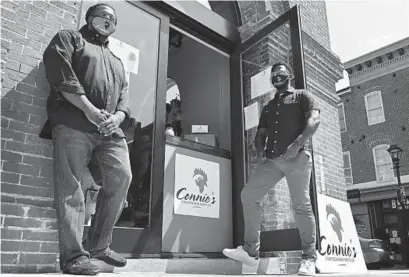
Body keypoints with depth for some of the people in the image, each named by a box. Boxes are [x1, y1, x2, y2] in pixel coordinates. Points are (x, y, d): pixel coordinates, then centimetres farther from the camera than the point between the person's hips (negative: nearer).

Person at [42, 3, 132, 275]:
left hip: (110, 129, 6)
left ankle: (99, 244, 4)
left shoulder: (117, 62, 32)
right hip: (73, 124, -5)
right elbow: (59, 73, -3)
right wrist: (89, 108, -13)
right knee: (70, 187, -10)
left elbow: (124, 98, 21)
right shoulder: (69, 38, 16)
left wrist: (117, 117, -3)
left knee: (121, 177, -8)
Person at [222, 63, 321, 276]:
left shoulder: (301, 96, 11)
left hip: (296, 157, -6)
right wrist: (259, 151, 2)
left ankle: (308, 258, 4)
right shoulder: (268, 107, 28)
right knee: (248, 195, -5)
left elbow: (314, 119, -5)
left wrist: (297, 144, -19)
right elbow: (261, 133, 24)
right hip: (271, 160, 6)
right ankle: (251, 251, 0)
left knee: (301, 205, -6)